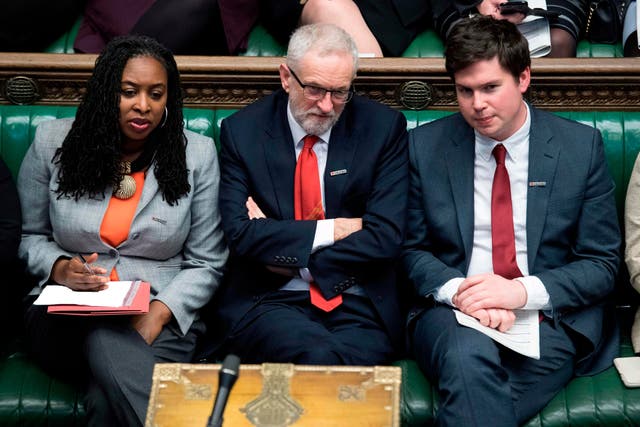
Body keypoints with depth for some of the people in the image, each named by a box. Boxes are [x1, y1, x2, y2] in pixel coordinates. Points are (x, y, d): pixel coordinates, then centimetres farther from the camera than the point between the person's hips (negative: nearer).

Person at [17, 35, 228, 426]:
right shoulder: (53, 142, 5)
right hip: (68, 314, 1)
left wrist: (156, 316, -14)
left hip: (162, 316, -1)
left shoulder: (197, 154, 2)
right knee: (106, 340, -35)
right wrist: (59, 268, -9)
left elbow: (206, 263, 2)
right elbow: (29, 236, 14)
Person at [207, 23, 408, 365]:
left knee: (350, 360, -31)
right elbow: (240, 234, -6)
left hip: (357, 308, 1)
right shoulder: (242, 131, 4)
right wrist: (332, 230, -8)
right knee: (318, 357, -32)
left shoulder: (383, 128, 3)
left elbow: (386, 237, -5)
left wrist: (282, 250, -7)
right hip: (266, 302, -1)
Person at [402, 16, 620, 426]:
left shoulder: (582, 146, 1)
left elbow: (602, 264, 2)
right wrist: (456, 290, -13)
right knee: (468, 355, -35)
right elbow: (413, 250, 8)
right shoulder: (425, 145, 5)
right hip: (454, 313, 1)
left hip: (552, 317, -1)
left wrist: (524, 292, -15)